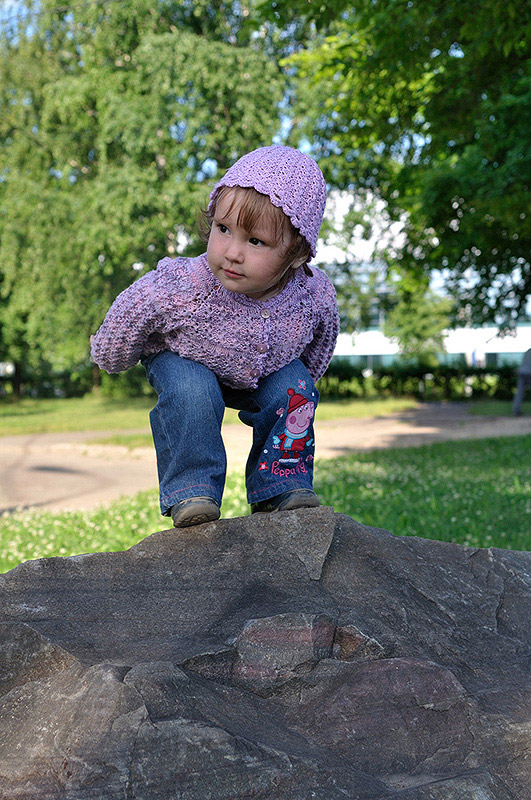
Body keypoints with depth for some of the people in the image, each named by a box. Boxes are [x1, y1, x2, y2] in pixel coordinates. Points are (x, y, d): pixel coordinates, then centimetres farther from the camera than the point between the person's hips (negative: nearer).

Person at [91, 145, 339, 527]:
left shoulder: (315, 295, -31)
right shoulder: (174, 288, -41)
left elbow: (320, 339, -5)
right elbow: (129, 311, -18)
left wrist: (305, 377, 10)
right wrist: (111, 356, -2)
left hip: (269, 369, 3)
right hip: (182, 358, -3)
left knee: (294, 389, -18)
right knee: (192, 393, -30)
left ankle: (281, 486, 2)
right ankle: (191, 489, -10)